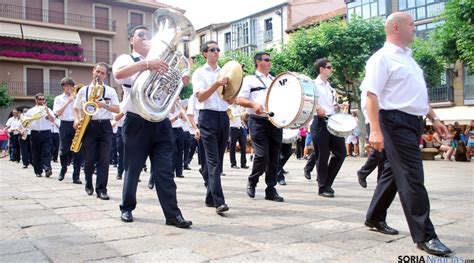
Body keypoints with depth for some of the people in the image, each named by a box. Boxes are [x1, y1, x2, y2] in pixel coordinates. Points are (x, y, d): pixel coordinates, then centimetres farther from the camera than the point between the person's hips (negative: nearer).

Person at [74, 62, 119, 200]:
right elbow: (76, 109, 13)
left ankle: (101, 189, 0)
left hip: (105, 126, 0)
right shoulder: (83, 90, 9)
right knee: (89, 158, 3)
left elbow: (117, 109, 1)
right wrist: (77, 120, -6)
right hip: (89, 126, 0)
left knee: (104, 159, -4)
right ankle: (89, 184, 26)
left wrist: (104, 105, -14)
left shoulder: (110, 91, 7)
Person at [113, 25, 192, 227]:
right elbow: (119, 73, -20)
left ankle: (172, 214, 0)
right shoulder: (126, 59, 4)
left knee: (164, 169, 0)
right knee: (133, 168, 7)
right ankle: (127, 208, 25)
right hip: (136, 122, -3)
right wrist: (146, 63, -31)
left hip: (160, 122, 3)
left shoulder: (159, 62, 19)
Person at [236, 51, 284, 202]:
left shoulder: (276, 81, 23)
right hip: (258, 122, -5)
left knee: (274, 157, 3)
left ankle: (271, 190, 12)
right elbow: (240, 100, -3)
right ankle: (252, 182, 14)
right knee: (262, 155, -11)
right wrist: (253, 104, -21)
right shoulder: (250, 80, 7)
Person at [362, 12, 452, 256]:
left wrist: (434, 119, 23)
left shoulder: (408, 58, 21)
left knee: (394, 172, 15)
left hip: (413, 122, 9)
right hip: (396, 122, -9)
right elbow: (372, 95, -17)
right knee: (412, 178, -9)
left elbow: (419, 94, 27)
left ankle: (375, 218, 28)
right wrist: (375, 130, -26)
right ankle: (425, 236, -2)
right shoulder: (382, 58, -8)